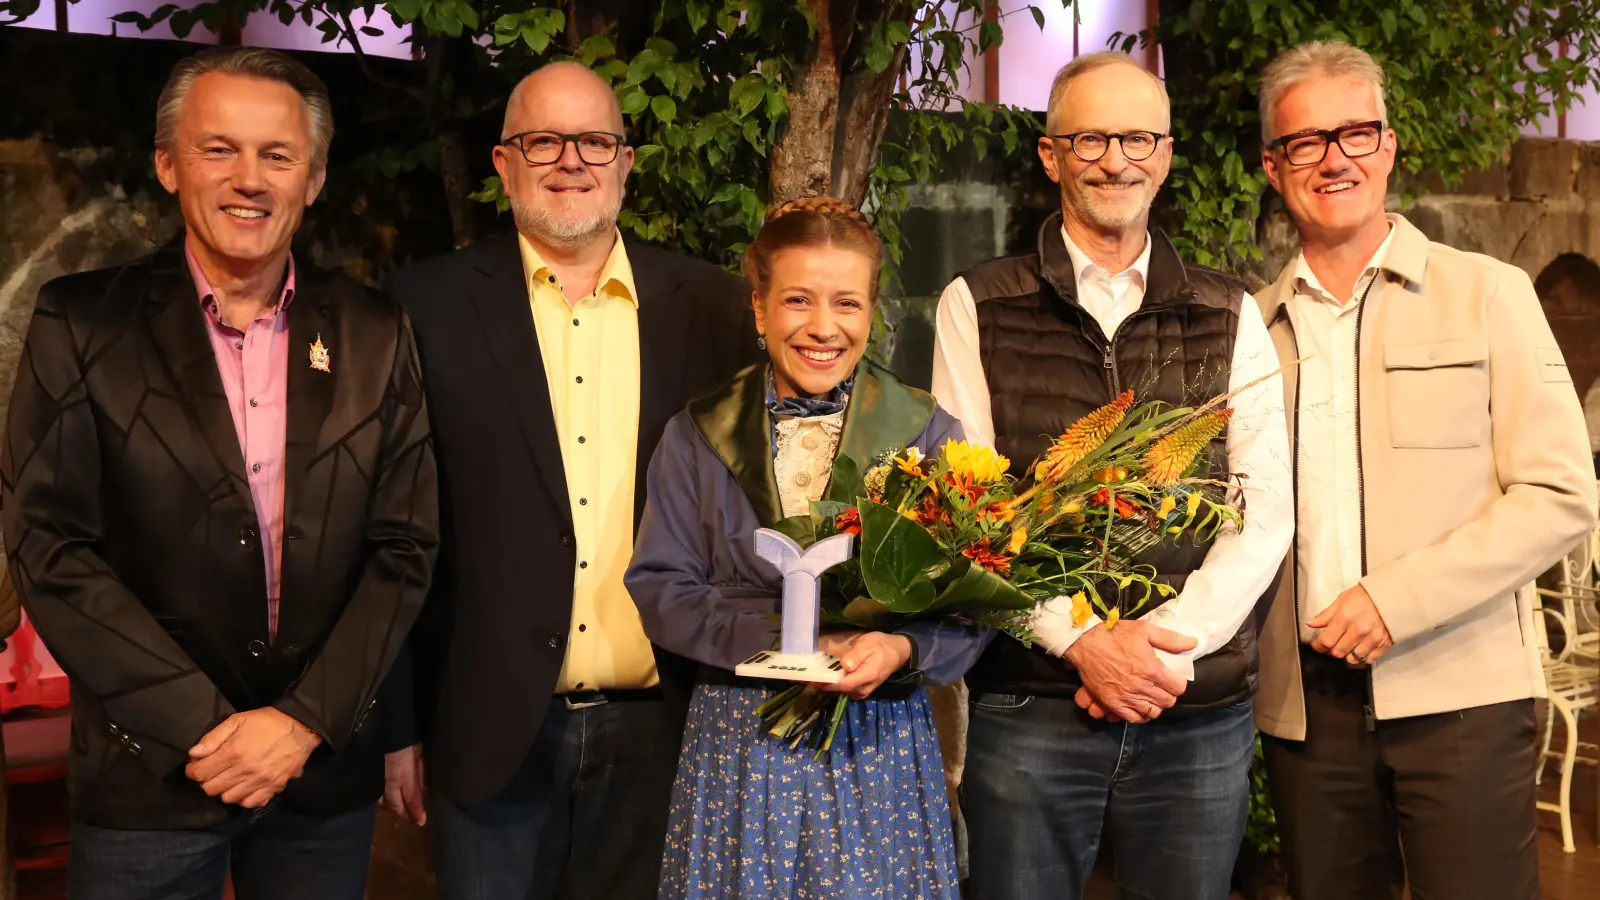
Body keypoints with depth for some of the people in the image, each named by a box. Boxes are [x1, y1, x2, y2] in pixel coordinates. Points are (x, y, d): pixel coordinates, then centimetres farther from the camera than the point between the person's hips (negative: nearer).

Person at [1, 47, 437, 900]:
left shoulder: (374, 335, 1)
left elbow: (405, 547, 1)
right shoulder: (81, 323, -4)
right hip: (149, 775, -2)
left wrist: (307, 719, -9)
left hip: (326, 773, 2)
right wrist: (205, 727, -13)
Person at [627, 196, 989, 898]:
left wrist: (903, 648, -21)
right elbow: (658, 588, -1)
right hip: (739, 743, 0)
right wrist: (777, 638, -16)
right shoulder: (698, 436, 3)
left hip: (882, 743, 0)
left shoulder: (927, 433, 1)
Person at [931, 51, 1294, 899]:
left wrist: (1169, 645, -10)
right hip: (1027, 709, -1)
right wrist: (1081, 640, -12)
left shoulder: (1229, 317, 9)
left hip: (1202, 711, 2)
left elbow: (1265, 510, 3)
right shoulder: (978, 307, 3)